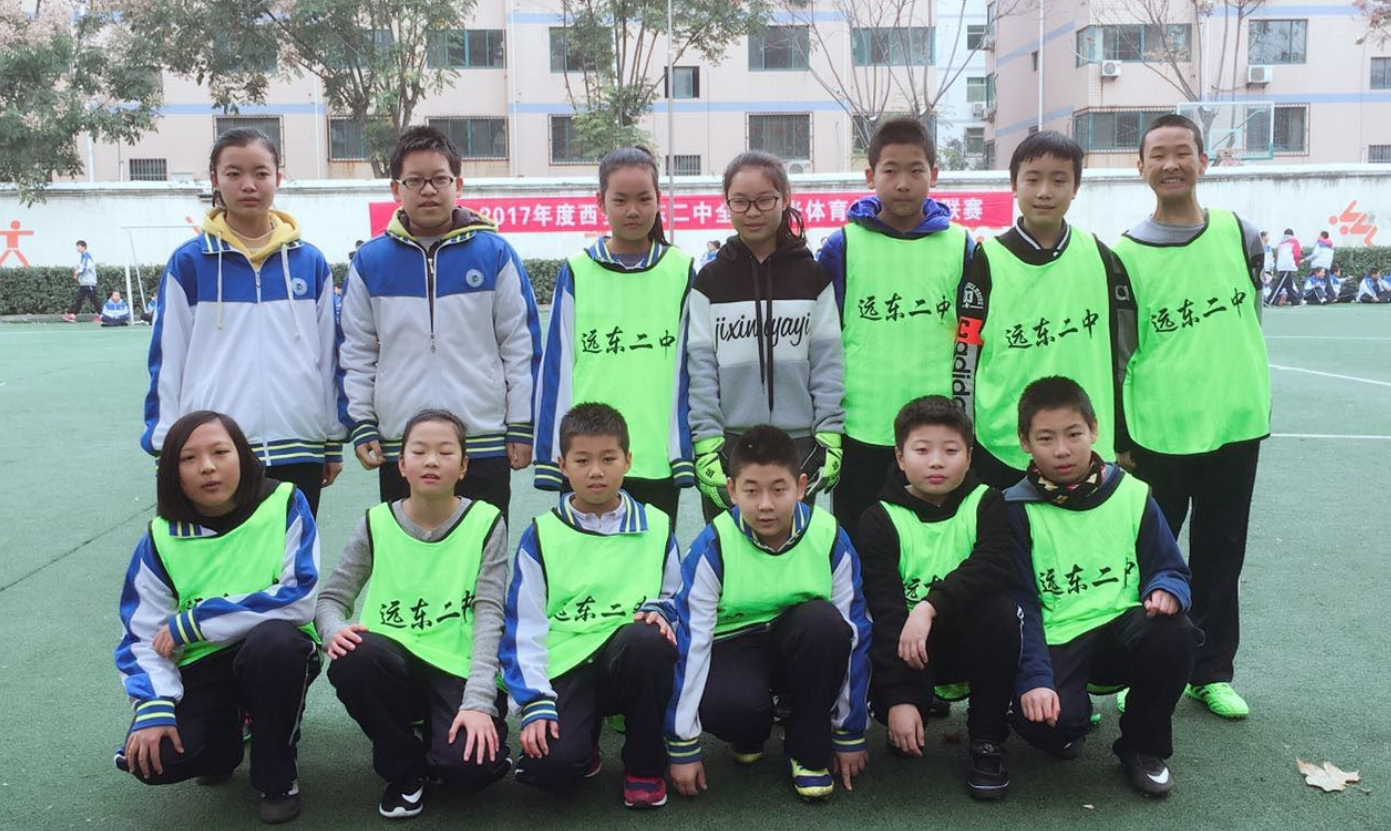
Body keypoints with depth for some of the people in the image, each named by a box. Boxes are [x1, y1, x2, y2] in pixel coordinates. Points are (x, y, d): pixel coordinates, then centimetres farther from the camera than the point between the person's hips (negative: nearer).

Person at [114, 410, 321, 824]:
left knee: (272, 639, -37)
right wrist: (154, 708, -20)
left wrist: (192, 624, -17)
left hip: (274, 654, -2)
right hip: (202, 667, 2)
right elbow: (143, 636, -2)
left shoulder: (285, 505, -11)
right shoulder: (161, 538, -1)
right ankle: (226, 739, 14)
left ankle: (277, 775, -11)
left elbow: (298, 600, -21)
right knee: (150, 756, -24)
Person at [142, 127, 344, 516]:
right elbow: (168, 360, 3)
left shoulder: (309, 262, 6)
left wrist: (333, 443, 10)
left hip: (299, 450, 2)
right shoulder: (189, 262, 1)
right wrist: (166, 448, 1)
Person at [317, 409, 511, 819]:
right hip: (395, 666, 2)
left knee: (468, 765, -30)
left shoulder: (486, 523, -1)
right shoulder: (377, 523, 4)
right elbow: (331, 598, 8)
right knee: (354, 658, -33)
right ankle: (405, 768, -3)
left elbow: (489, 616, -9)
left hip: (461, 673, -2)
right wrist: (337, 630, -18)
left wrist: (478, 701, -21)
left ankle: (440, 742, 11)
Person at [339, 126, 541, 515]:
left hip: (485, 445, -1)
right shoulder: (370, 260, 5)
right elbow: (356, 351, 10)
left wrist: (522, 426, 0)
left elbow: (522, 344, 2)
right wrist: (361, 425, 4)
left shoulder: (495, 253, 1)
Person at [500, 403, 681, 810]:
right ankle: (585, 748, 12)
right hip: (564, 667, -1)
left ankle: (644, 765, -10)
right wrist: (536, 704, -9)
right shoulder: (541, 535, 7)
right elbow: (524, 627, 2)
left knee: (646, 639, -36)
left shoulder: (656, 527, 10)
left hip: (633, 663, 1)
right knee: (547, 766, -29)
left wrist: (659, 612, -7)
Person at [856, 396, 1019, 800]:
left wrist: (930, 606, -37)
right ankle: (924, 706, 10)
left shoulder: (985, 504, -3)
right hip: (907, 647, 0)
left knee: (998, 609, -30)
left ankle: (987, 741, -13)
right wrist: (900, 699, -27)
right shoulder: (880, 519, -7)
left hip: (970, 638, 1)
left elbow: (996, 566, -24)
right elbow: (883, 608, -17)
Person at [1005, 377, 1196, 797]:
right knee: (1043, 722, -31)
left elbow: (1169, 569, 10)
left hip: (1121, 628, 3)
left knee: (1173, 632, -30)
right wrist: (1034, 679, -18)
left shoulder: (1133, 495, 6)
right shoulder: (1016, 509, -2)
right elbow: (1019, 603, -6)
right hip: (1054, 641, -3)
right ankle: (1070, 721, 12)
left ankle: (1142, 747, -3)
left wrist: (1166, 590, -16)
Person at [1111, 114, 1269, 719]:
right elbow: (1114, 353, -3)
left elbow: (1250, 319, 17)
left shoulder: (1238, 234, 4)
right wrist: (1118, 441, -3)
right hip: (1157, 433, -3)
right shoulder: (1125, 254, -5)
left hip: (1236, 425, 3)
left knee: (1221, 553, 12)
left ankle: (1212, 672, 26)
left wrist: (1254, 400, 17)